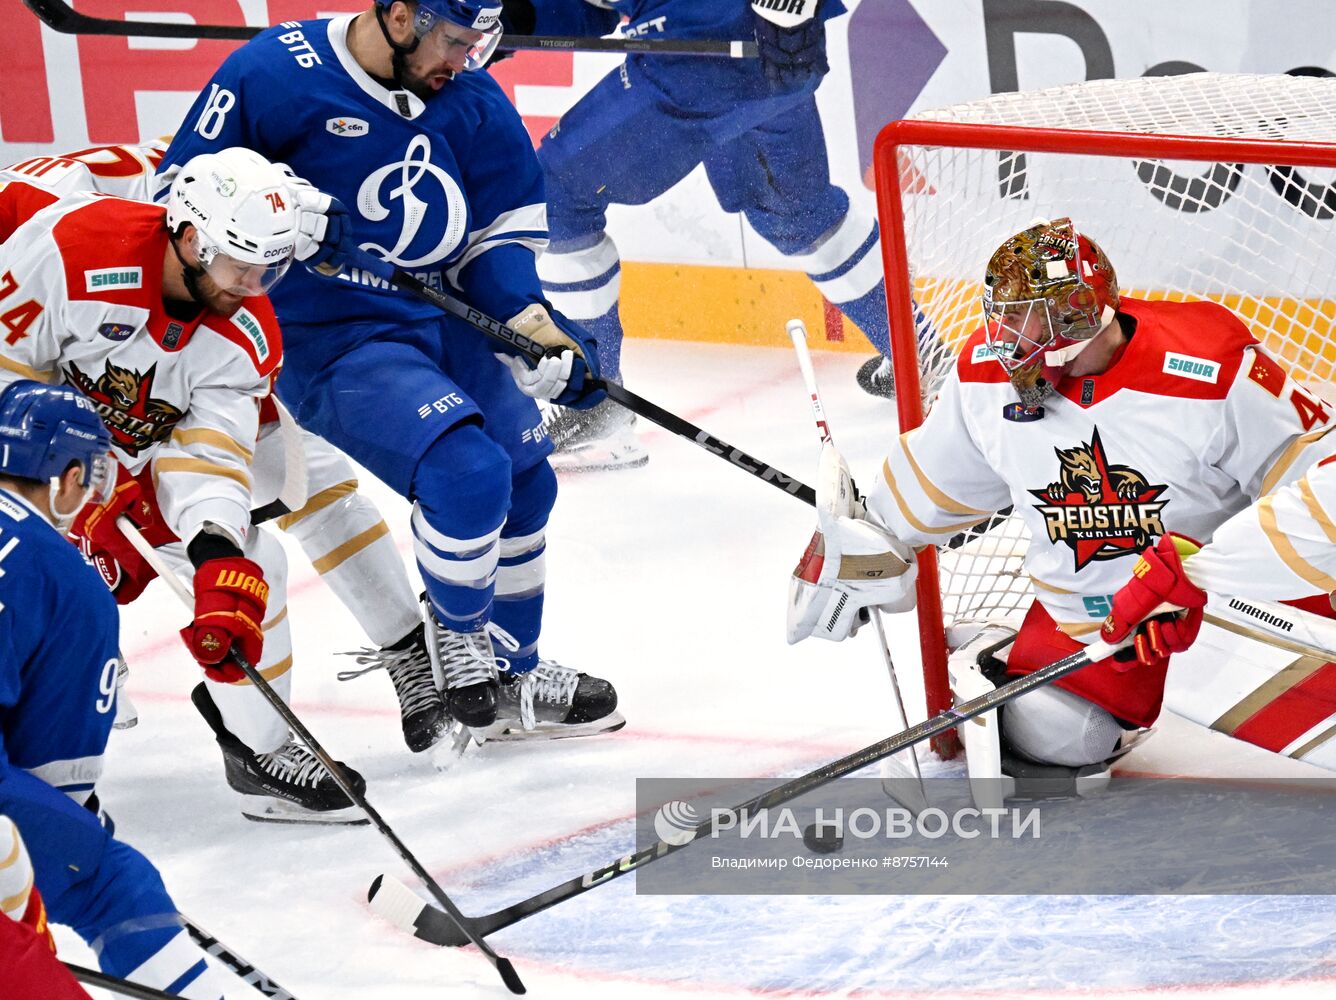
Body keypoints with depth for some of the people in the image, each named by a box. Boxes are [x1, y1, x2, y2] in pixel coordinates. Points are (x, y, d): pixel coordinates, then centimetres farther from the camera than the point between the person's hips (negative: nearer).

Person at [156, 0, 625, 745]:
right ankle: (458, 641, 6)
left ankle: (513, 675, 38)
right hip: (331, 344, -7)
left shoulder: (470, 103, -1)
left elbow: (498, 235, 6)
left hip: (445, 324, 7)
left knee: (525, 484, 17)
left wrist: (533, 323, -12)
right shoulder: (276, 74, -18)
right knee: (469, 472, -23)